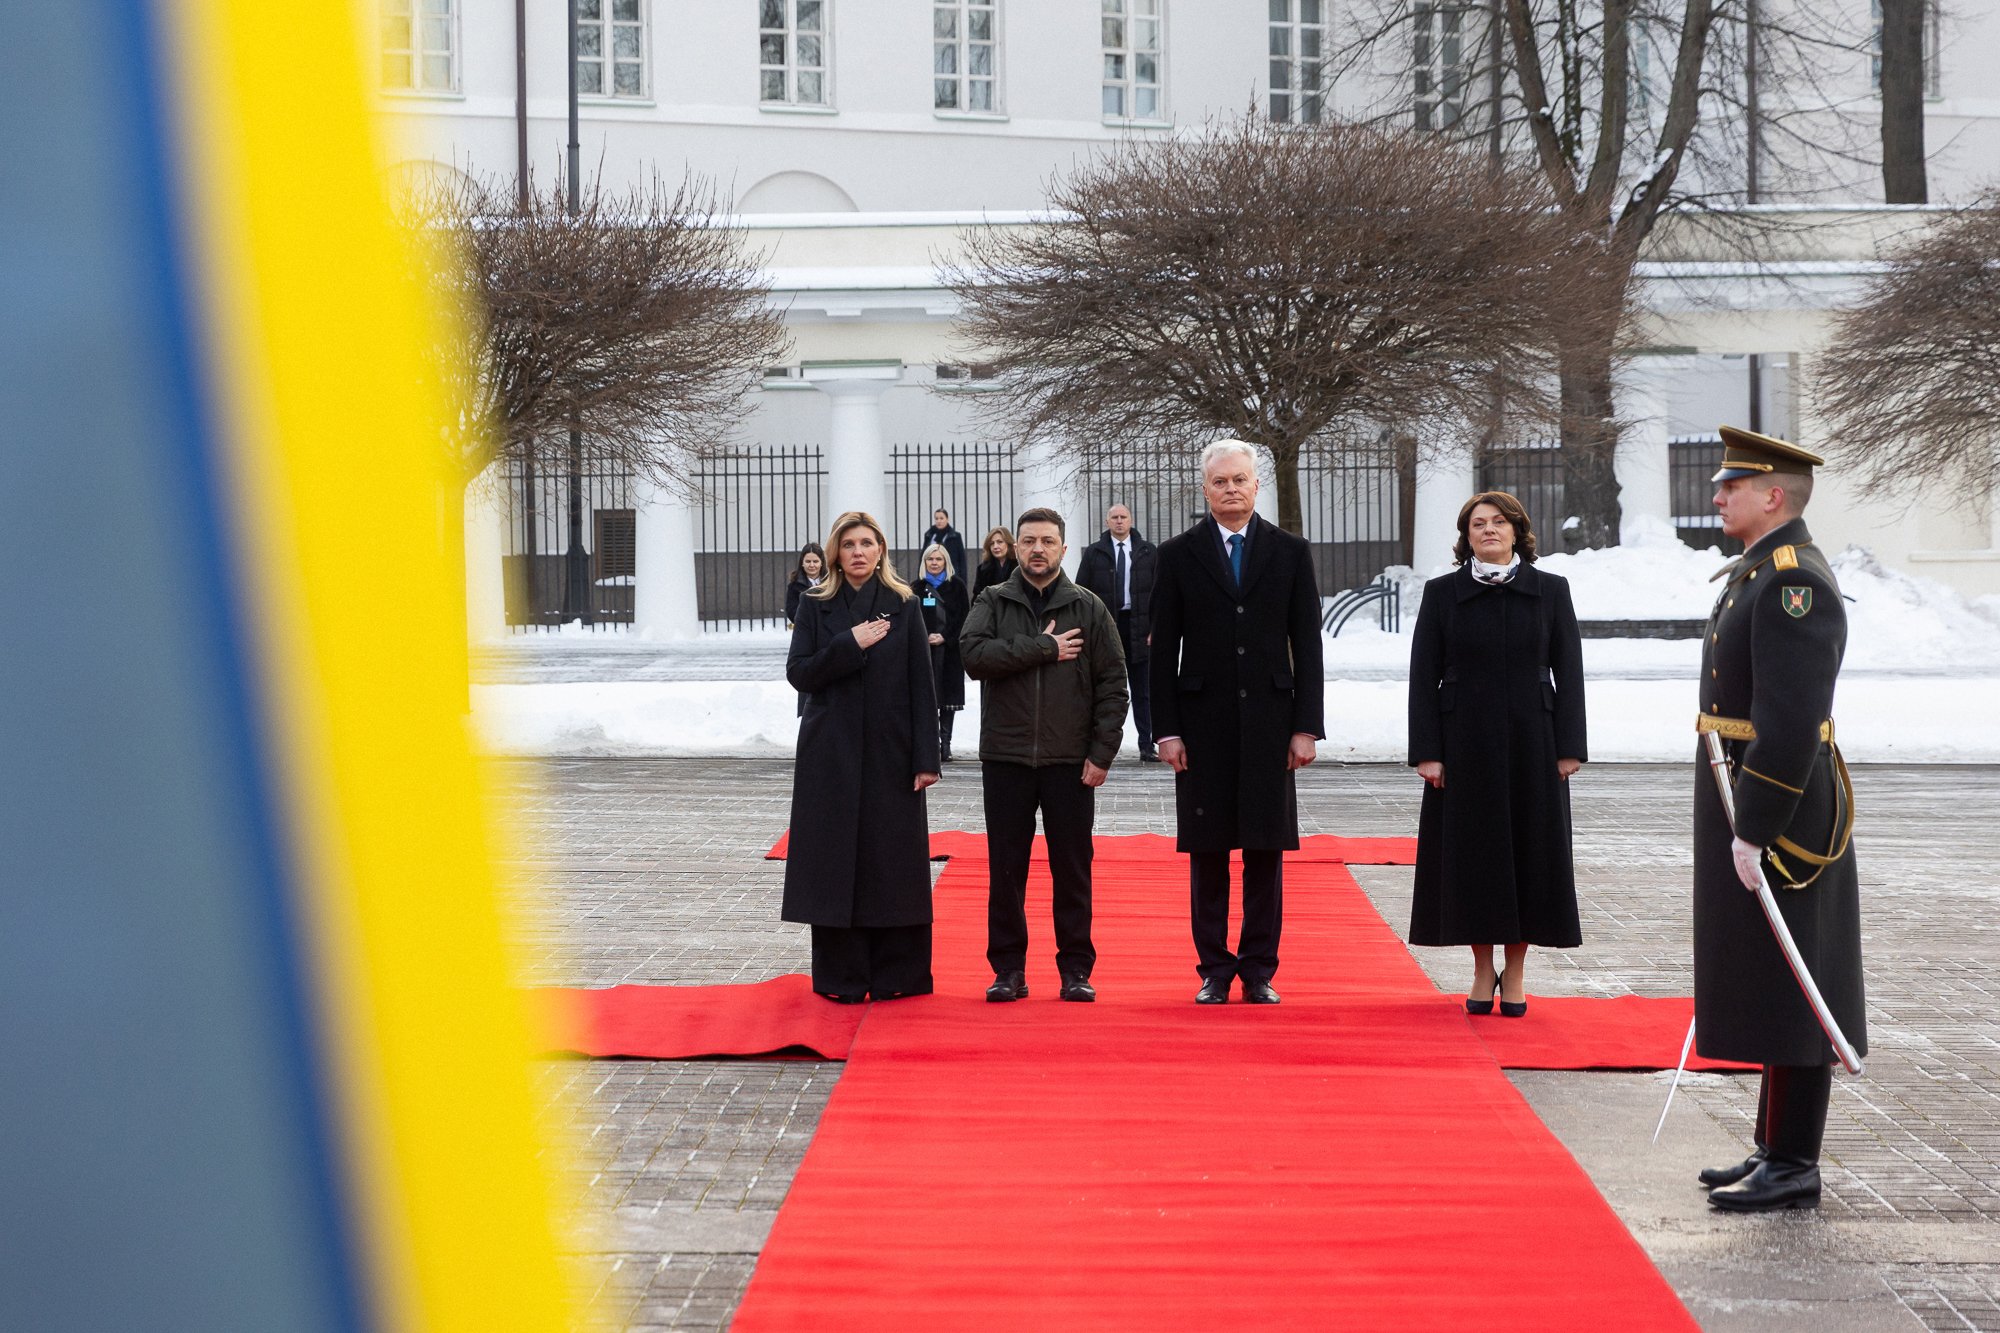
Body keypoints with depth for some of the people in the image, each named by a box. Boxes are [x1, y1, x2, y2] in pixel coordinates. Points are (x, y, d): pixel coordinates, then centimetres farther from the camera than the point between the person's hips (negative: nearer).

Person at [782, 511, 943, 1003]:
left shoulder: (903, 607, 3)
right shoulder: (816, 607, 5)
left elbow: (921, 686, 0)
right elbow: (798, 673, -2)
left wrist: (926, 757, -7)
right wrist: (850, 644, -14)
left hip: (889, 753, 0)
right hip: (832, 755, 0)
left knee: (892, 859, 1)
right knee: (836, 861, 0)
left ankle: (896, 974, 9)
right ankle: (842, 977, 6)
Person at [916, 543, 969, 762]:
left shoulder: (956, 586, 5)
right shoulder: (918, 588, 8)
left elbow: (962, 618, 1)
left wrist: (944, 637, -9)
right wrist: (926, 637, -10)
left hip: (950, 647, 0)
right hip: (925, 650, 0)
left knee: (949, 695, 0)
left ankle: (945, 742, 2)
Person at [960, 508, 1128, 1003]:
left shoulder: (1088, 608, 5)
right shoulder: (992, 603, 6)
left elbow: (1112, 684, 2)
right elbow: (975, 654, -13)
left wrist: (1102, 753, -5)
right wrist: (1043, 649, -14)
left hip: (1070, 760, 0)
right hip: (1006, 757, 0)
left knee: (1073, 870, 4)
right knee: (1006, 870, 4)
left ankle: (1076, 969, 12)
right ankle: (1008, 969, 11)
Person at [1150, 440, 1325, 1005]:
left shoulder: (1291, 552, 7)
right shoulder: (1178, 555, 4)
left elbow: (1307, 644, 5)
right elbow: (1164, 649, 3)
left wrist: (1306, 725, -2)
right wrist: (1167, 729, -4)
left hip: (1269, 723, 1)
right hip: (1204, 725, -1)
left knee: (1266, 852, 4)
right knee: (1208, 852, 3)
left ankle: (1259, 969, 12)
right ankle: (1214, 969, 11)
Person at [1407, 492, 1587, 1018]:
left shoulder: (1550, 591, 4)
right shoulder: (1442, 594, 2)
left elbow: (1568, 672, 3)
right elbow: (1424, 676, 1)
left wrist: (1569, 748, -4)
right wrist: (1427, 752, -7)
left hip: (1531, 745, 0)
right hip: (1464, 747, 0)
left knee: (1529, 850, 2)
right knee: (1471, 851, 2)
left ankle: (1515, 973, 14)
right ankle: (1483, 971, 14)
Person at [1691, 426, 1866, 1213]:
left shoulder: (1794, 582, -18)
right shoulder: (1757, 573, 15)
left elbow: (1791, 719, -24)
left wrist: (1753, 828, -23)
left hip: (1779, 812, -10)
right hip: (1747, 801, 10)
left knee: (1786, 991, -5)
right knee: (1765, 990, 14)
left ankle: (1794, 1168, 1)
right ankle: (1778, 1150, 21)